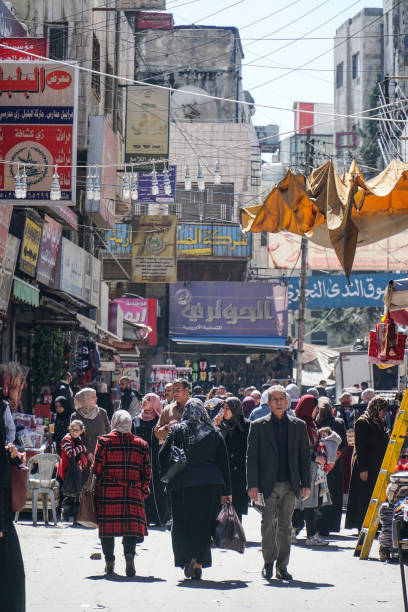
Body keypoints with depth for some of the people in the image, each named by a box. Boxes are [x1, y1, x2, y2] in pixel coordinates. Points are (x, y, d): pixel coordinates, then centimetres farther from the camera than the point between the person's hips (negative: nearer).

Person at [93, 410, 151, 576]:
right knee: (132, 525, 2)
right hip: (132, 493, 1)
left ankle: (109, 562, 7)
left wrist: (95, 485, 13)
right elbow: (146, 472, 8)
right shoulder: (140, 444, 7)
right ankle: (129, 554, -21)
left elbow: (97, 468, -3)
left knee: (107, 525, 6)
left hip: (107, 492, -1)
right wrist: (143, 491, 17)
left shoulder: (104, 441, -1)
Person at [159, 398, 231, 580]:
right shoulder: (214, 433, 7)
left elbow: (162, 456, 1)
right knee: (204, 524, 7)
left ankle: (186, 560, -4)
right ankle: (198, 560, -5)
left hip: (182, 483, -1)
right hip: (211, 483, 1)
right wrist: (226, 491, 11)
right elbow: (223, 463, 7)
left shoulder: (176, 431, 2)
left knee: (183, 524, 7)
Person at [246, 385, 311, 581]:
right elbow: (251, 457, 1)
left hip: (290, 484, 2)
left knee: (285, 525, 6)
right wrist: (252, 485, -6)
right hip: (268, 483, -2)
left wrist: (306, 484, 5)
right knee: (269, 521, -12)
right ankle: (268, 562, 2)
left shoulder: (298, 425, 10)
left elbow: (304, 456, 11)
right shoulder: (258, 426, 4)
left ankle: (282, 566, 12)